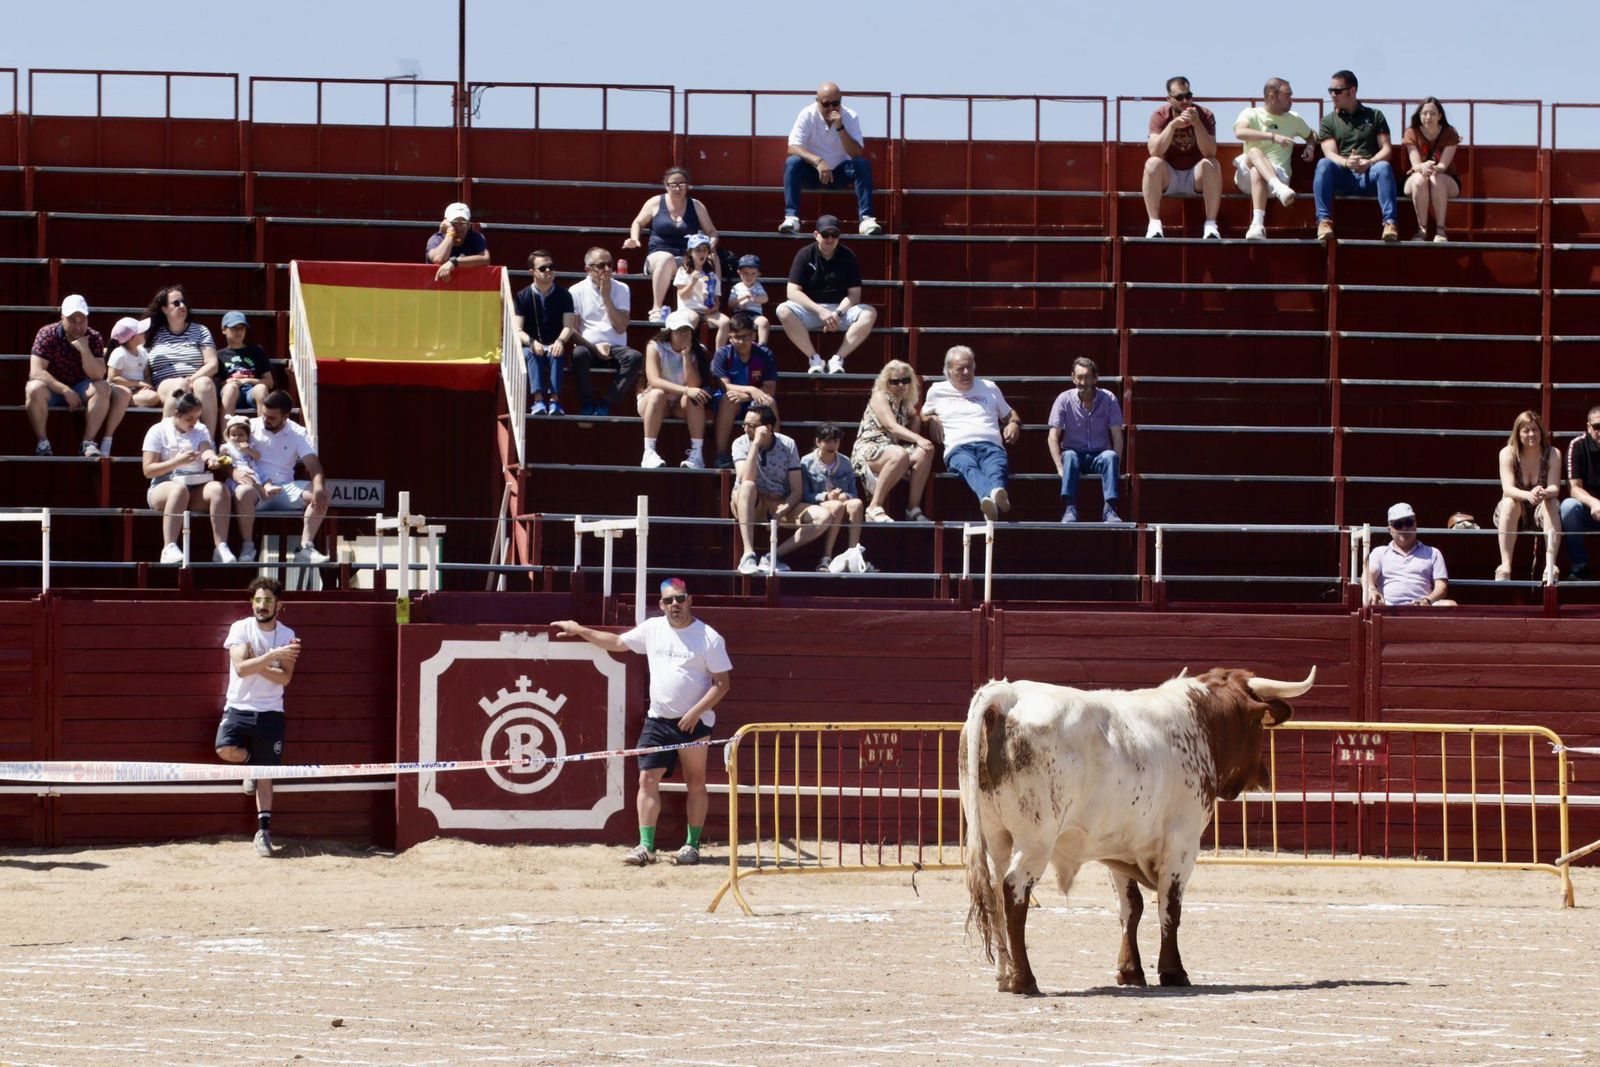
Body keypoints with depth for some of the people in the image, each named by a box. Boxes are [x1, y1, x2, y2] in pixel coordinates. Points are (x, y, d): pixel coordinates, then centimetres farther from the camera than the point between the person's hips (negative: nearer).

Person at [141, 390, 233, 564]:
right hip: (163, 489, -4)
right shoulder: (158, 432, 3)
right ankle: (170, 548, -48)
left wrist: (211, 457, -32)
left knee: (218, 488, -29)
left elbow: (206, 450, -7)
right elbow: (148, 470, -3)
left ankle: (221, 548, -38)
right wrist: (177, 462, -16)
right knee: (180, 489, -40)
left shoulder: (201, 431, 16)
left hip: (196, 488, 4)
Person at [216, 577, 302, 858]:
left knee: (266, 776, 0)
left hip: (270, 712, 1)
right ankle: (250, 761, 9)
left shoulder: (287, 636, 2)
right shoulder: (240, 629, -5)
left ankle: (263, 831, 8)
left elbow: (285, 678, -8)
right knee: (226, 750, -26)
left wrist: (256, 665, -18)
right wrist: (273, 656, -26)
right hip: (239, 707, -1)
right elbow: (242, 668, -19)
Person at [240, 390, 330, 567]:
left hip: (285, 487, 3)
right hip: (257, 486, -3)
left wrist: (319, 488, -30)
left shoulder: (298, 434, 5)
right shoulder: (251, 427, -2)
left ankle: (306, 548, -24)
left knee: (319, 495, -21)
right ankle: (248, 547, -25)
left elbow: (313, 465, -6)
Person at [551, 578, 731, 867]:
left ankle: (692, 845, 14)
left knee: (695, 783, 5)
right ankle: (645, 847, -5)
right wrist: (580, 631, 15)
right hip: (657, 721, 4)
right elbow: (617, 642, 20)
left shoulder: (708, 637, -8)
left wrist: (696, 712, -17)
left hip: (694, 723, -4)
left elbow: (722, 683, -8)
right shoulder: (652, 629, 6)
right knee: (647, 779, -4)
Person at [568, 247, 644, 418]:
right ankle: (588, 406, -25)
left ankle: (605, 405, -26)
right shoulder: (576, 291, 3)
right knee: (579, 354, -37)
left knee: (635, 357, -31)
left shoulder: (621, 289, 7)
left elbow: (621, 328, -3)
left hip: (615, 347, 2)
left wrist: (606, 297, -8)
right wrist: (594, 347, -15)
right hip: (588, 346, -1)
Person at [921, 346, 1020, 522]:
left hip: (990, 445, 2)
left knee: (995, 466, -39)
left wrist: (1014, 424, 13)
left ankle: (998, 492, -74)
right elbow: (924, 414, 40)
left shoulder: (989, 388, 29)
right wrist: (932, 419, 15)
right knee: (969, 467, -42)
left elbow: (1009, 414, 38)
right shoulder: (937, 391, 27)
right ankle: (987, 496, -74)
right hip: (958, 448, -2)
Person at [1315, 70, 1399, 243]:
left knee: (1384, 167, -34)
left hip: (1369, 177, 0)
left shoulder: (1374, 116, 17)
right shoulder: (1329, 121, 17)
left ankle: (1389, 223, -47)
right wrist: (1346, 163, -21)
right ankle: (1324, 221, -43)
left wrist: (1369, 162, -16)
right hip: (1341, 177, 0)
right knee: (1323, 164, -31)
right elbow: (1330, 154, 2)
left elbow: (1387, 149, 6)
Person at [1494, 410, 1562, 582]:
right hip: (1515, 512, -1)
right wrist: (1528, 495, -46)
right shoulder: (1508, 454, -10)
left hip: (1541, 511, 1)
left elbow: (1555, 489, -18)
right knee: (1509, 503, -33)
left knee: (1551, 503, -32)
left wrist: (1544, 493, -44)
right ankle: (1505, 566, -42)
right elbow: (1508, 489, -24)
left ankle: (1550, 565, -42)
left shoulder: (1553, 454, -7)